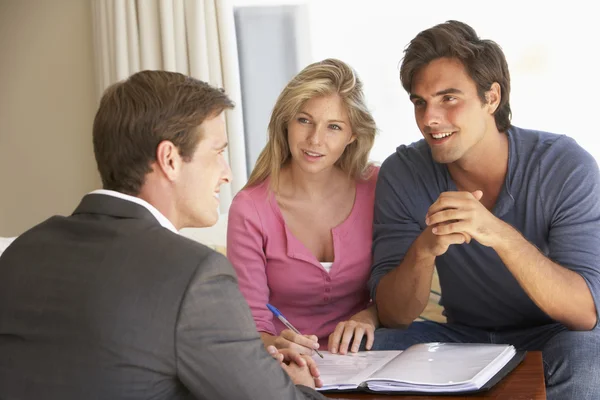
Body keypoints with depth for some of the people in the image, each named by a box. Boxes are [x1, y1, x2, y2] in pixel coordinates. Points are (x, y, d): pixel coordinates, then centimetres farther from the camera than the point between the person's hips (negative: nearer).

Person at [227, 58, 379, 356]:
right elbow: (251, 323, -8)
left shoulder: (376, 189, -1)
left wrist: (369, 317, -15)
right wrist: (275, 345, -31)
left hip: (360, 360, 2)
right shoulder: (250, 210, -8)